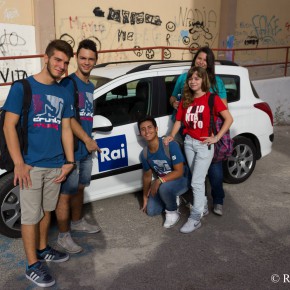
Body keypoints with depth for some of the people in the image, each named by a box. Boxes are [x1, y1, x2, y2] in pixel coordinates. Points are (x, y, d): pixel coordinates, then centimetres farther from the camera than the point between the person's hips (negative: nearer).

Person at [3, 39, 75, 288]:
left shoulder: (63, 93, 9)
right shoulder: (22, 87, -7)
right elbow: (9, 126, -10)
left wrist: (69, 161, 5)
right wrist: (19, 163, -16)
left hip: (55, 165, 5)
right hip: (31, 165, -5)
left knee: (46, 210, 19)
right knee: (31, 215, 3)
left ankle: (43, 249, 37)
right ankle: (33, 265, 16)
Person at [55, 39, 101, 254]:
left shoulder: (91, 86, 14)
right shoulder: (69, 83, -13)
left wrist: (89, 142, 17)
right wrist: (87, 140, -20)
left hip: (86, 149, 8)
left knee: (79, 188, 21)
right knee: (66, 193, 0)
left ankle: (77, 222, 39)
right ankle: (63, 236, 12)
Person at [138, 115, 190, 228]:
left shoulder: (170, 145, -28)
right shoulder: (145, 153, -8)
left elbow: (179, 171, -29)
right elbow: (147, 176, 5)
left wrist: (159, 180, -38)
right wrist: (145, 197, 6)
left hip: (181, 180, -6)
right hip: (161, 183, 6)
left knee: (164, 188, -39)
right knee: (151, 211, -1)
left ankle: (172, 212, -9)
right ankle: (173, 199, 23)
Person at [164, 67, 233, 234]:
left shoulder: (212, 98, -8)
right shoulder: (186, 100, 8)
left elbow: (229, 119, -11)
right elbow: (179, 120, 12)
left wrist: (216, 138, -15)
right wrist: (172, 136, -2)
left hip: (204, 144, -5)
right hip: (189, 142, 5)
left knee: (196, 182, -6)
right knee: (197, 178, 17)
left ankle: (195, 219, 3)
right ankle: (203, 206, 35)